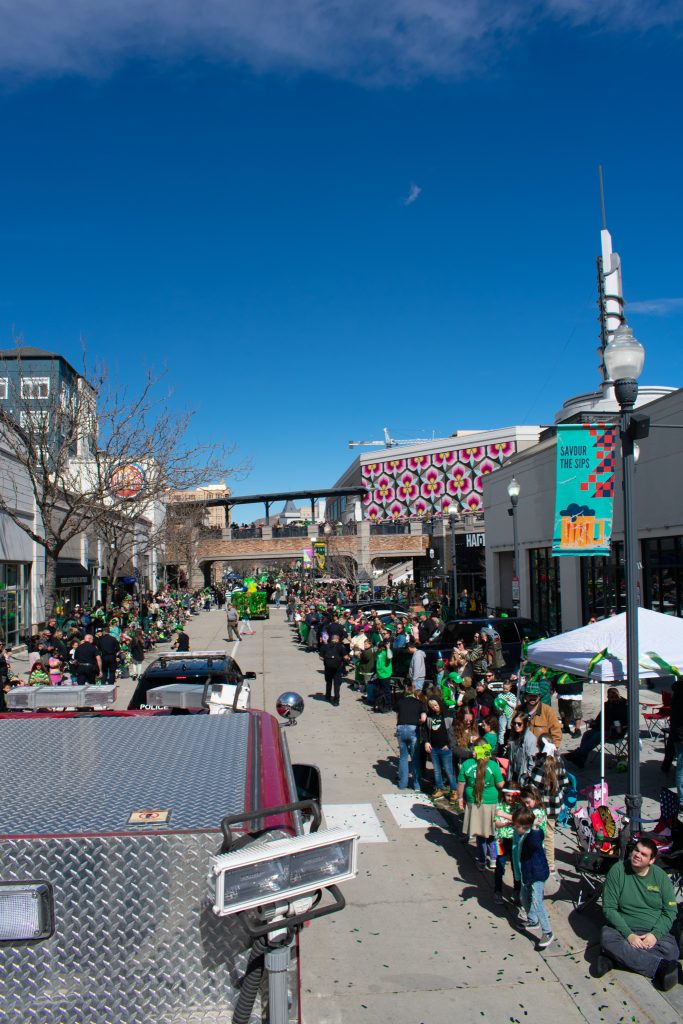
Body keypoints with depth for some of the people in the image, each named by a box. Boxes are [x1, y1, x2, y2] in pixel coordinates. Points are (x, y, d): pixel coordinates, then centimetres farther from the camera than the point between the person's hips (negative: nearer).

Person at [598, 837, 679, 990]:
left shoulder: (661, 877, 2)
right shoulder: (617, 871, -6)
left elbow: (670, 911, 3)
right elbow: (609, 908, -7)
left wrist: (655, 934, -14)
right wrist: (628, 934, -19)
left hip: (654, 932, 2)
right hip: (622, 929, -1)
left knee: (671, 951, -30)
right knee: (607, 938, -34)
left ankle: (617, 958, -25)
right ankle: (661, 966, -31)